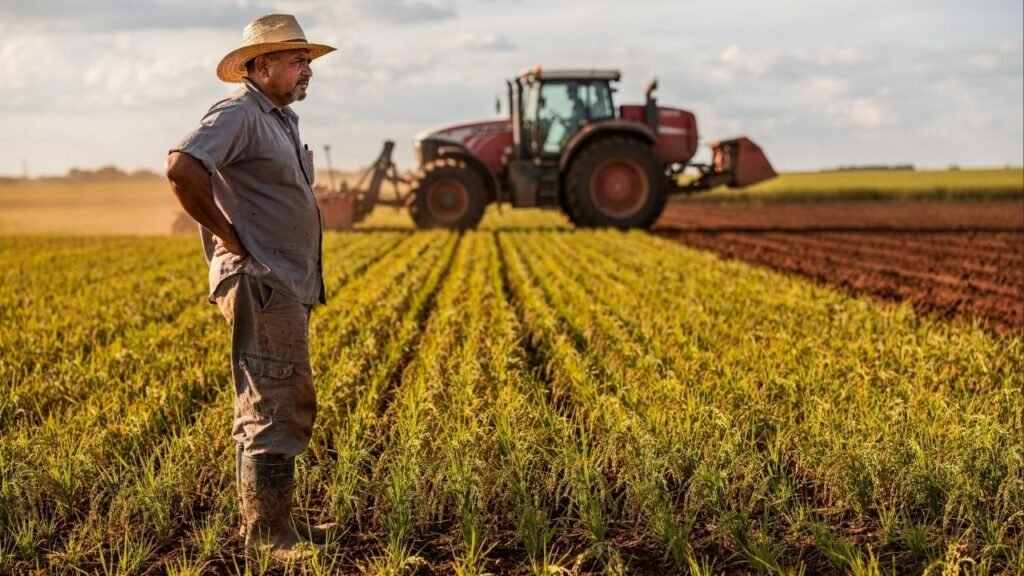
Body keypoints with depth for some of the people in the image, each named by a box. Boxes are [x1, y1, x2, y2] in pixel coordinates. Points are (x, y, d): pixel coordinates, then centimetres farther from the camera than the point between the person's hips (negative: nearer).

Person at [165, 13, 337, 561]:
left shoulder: (281, 118, 18)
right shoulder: (239, 114, -13)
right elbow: (182, 169, -29)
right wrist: (230, 237, -19)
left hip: (290, 288, 10)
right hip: (262, 286, -10)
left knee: (290, 407, 16)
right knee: (274, 411, -9)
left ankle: (273, 522, 26)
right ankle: (268, 535, -3)